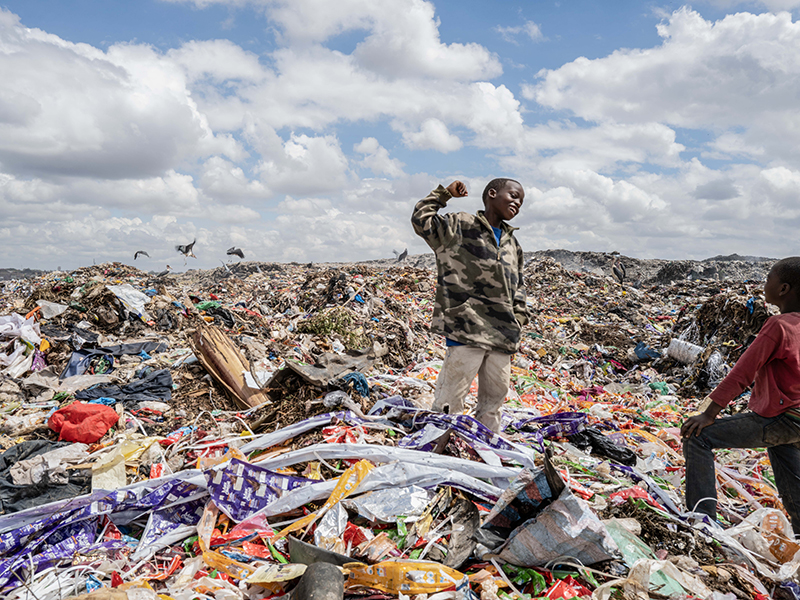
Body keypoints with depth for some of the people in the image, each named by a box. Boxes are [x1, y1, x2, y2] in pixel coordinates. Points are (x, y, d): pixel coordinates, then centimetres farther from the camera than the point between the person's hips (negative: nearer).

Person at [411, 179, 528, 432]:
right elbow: (421, 219, -11)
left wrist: (519, 314, 16)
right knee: (452, 394, -5)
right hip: (467, 327, -7)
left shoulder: (512, 243, 19)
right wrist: (444, 193, -5)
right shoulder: (459, 226, 0)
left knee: (495, 393, 15)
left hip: (501, 333, 7)